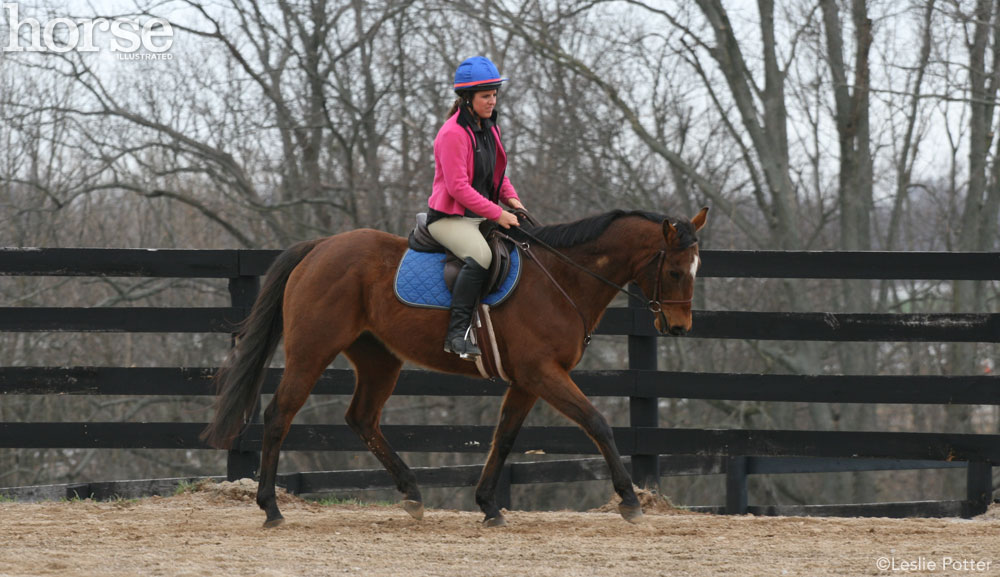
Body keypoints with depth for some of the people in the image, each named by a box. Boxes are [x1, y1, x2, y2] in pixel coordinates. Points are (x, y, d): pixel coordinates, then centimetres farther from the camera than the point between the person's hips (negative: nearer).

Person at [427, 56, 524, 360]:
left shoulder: (489, 128, 13)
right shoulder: (453, 133, -15)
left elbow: (497, 174, 24)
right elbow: (457, 187, -21)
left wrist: (511, 199, 4)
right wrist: (496, 213, -22)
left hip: (483, 216, 9)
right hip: (449, 217, -9)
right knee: (480, 255, -35)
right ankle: (457, 333, -35)